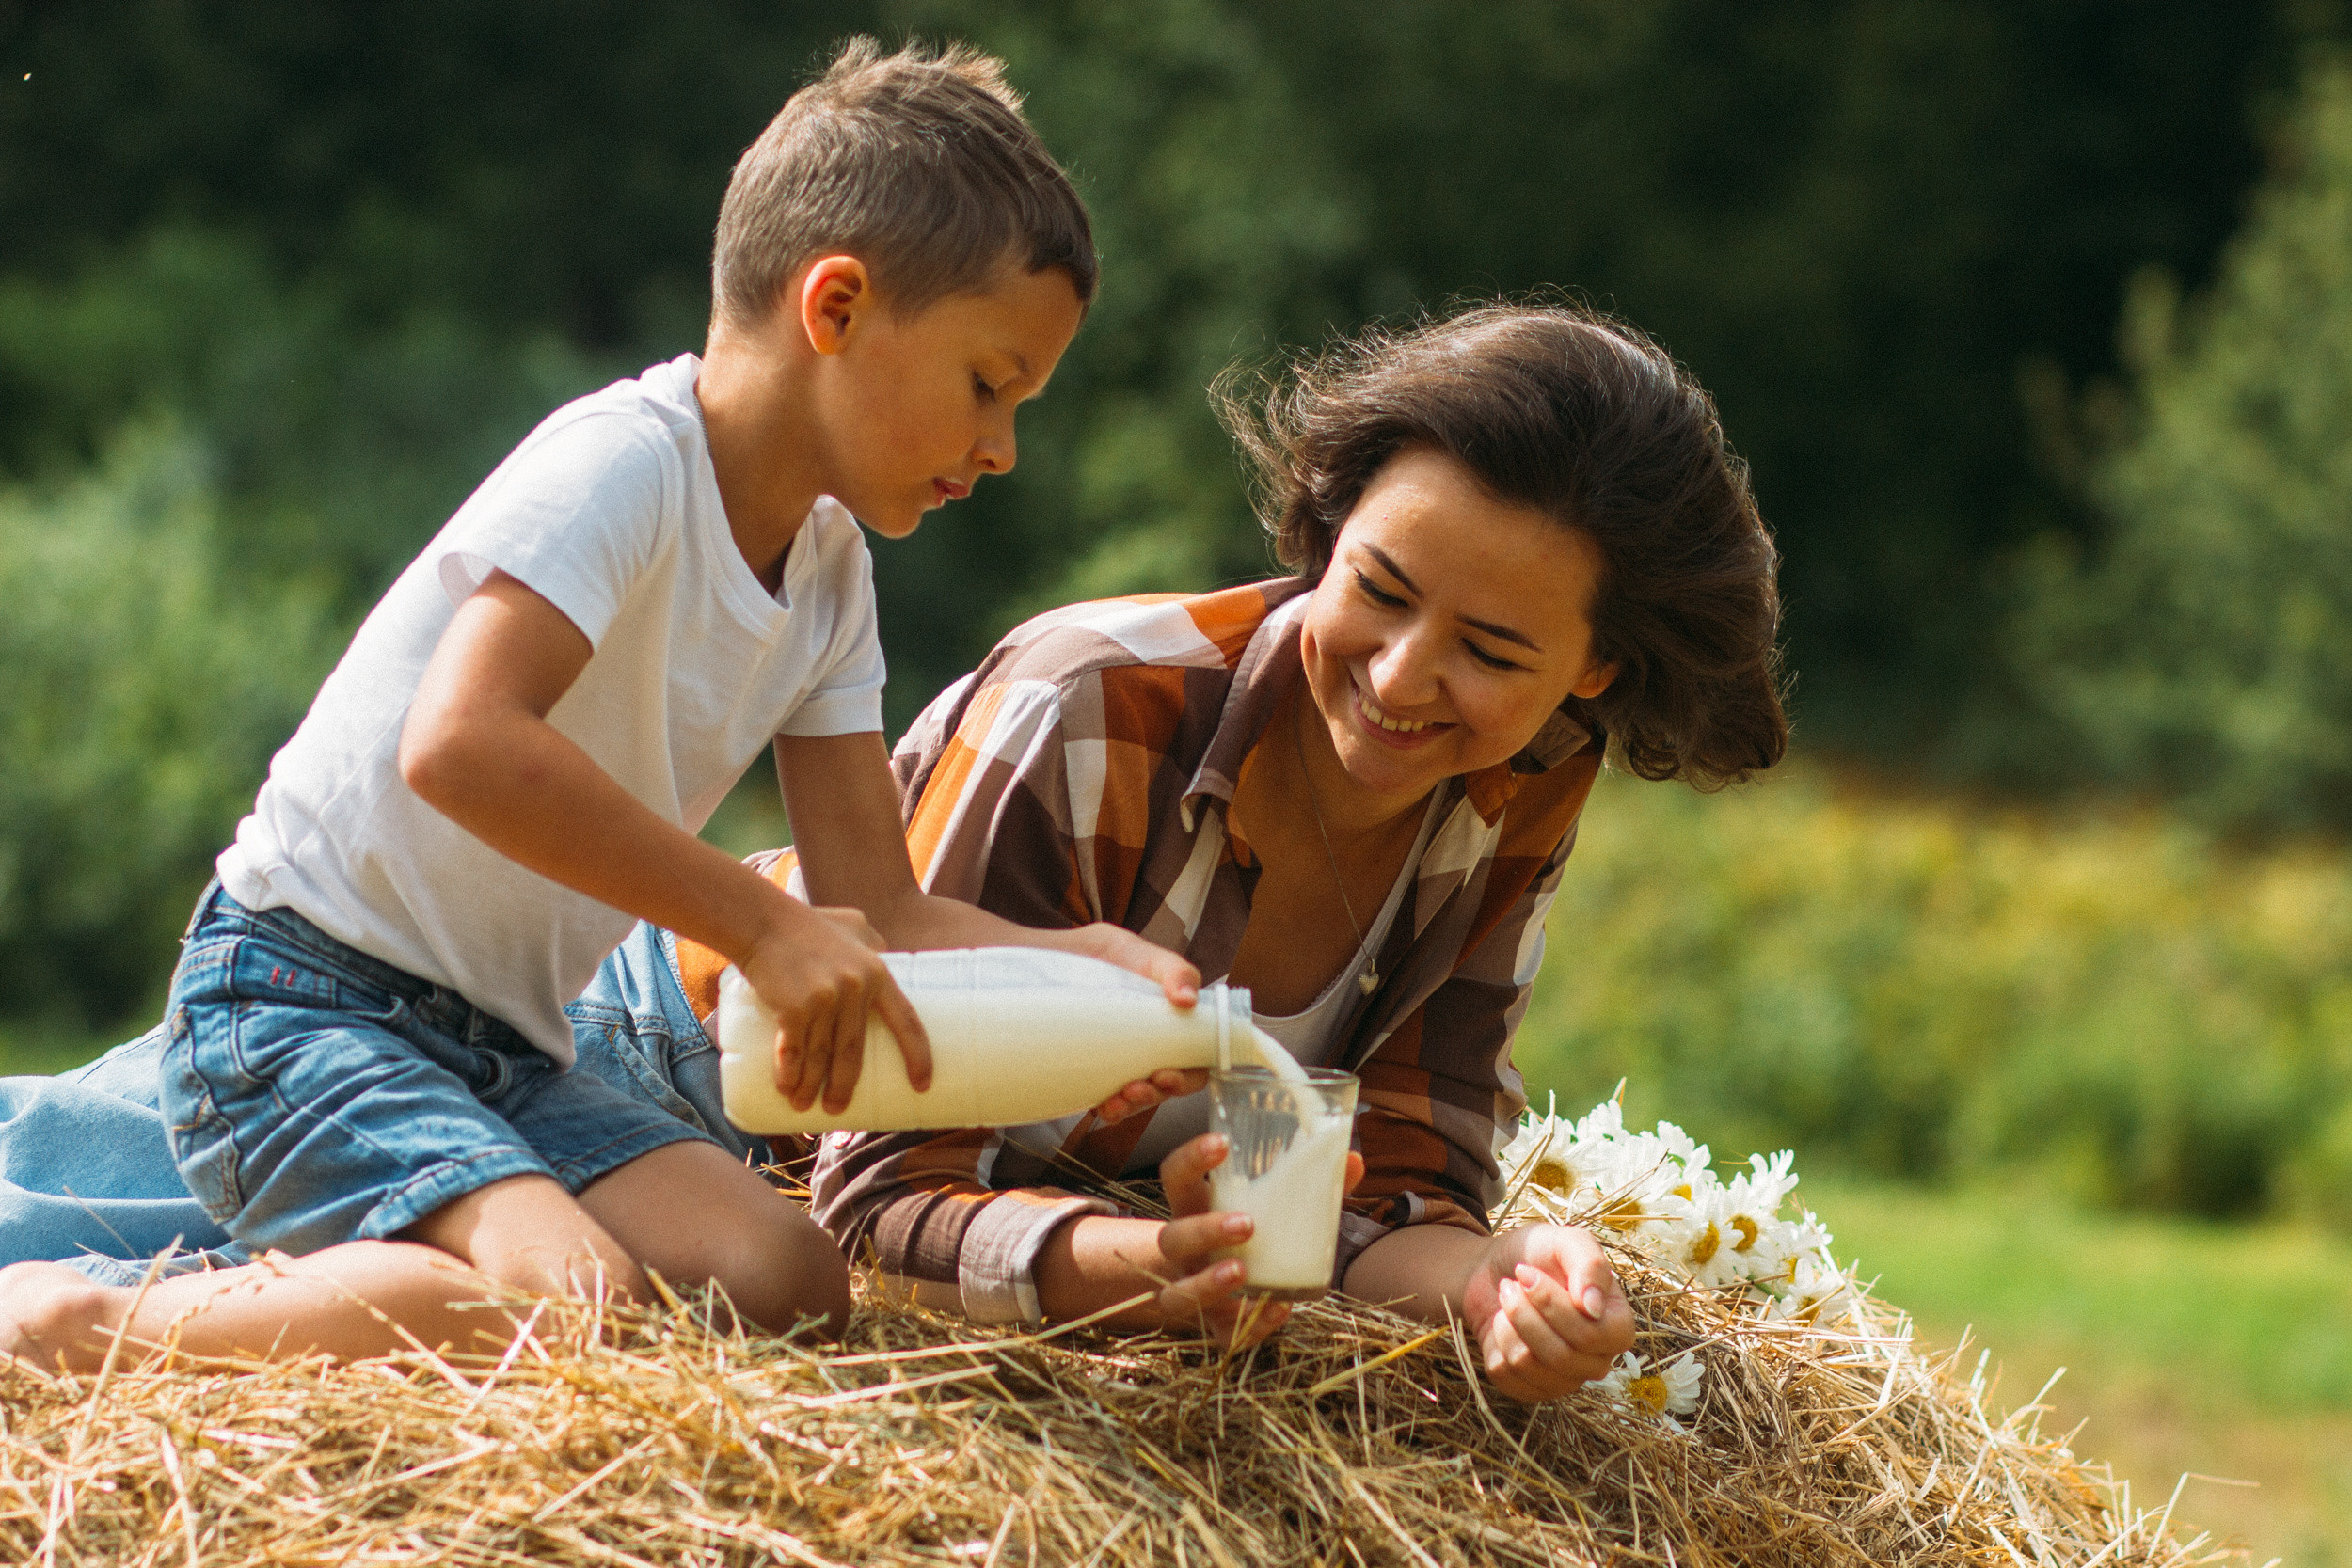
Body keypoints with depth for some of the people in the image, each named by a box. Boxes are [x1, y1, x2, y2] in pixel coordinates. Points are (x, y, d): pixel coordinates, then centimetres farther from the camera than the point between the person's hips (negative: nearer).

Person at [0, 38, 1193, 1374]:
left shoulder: (828, 570, 11)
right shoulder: (624, 466, -17)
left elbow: (874, 910, 8)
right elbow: (461, 744, -34)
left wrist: (1079, 960, -11)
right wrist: (762, 925, -31)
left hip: (502, 1057, 9)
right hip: (295, 1006, -9)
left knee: (789, 1287, -13)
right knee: (566, 1306, -31)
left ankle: (329, 1285, 2)